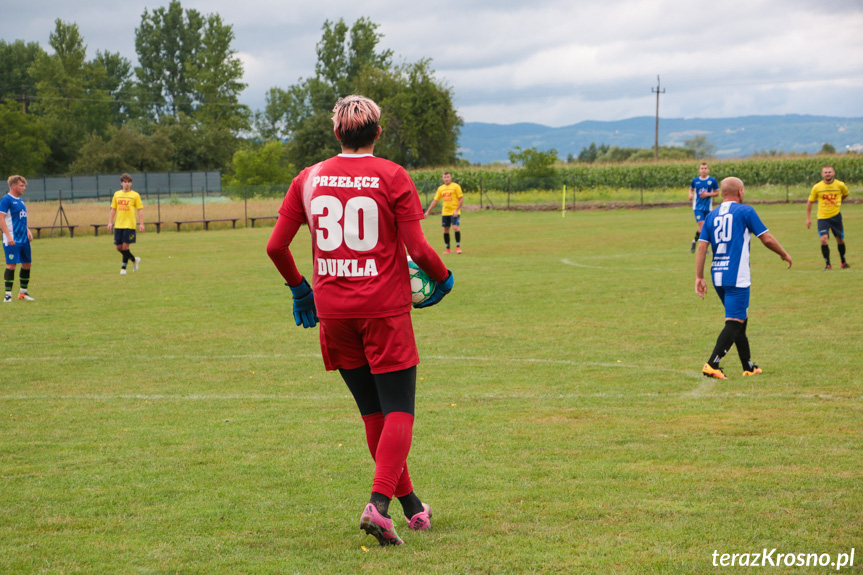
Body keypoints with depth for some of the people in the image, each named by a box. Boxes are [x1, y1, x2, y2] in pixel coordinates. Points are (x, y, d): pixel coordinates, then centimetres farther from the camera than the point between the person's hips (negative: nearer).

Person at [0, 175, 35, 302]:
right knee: (11, 265, -9)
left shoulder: (20, 200, 16)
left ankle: (23, 292, 22)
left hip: (24, 239, 9)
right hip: (12, 240, -9)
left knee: (27, 264, 10)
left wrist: (27, 230, 10)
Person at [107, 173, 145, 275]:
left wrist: (141, 224, -9)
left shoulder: (135, 195, 0)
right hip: (118, 225, 4)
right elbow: (113, 209, 16)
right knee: (118, 247, 4)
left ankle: (123, 268, 3)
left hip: (129, 225, -4)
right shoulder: (117, 194, 11)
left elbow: (140, 210, -1)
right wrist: (110, 222, 8)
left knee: (125, 246, -8)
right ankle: (134, 260, 25)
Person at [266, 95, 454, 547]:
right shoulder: (392, 176, -5)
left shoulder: (308, 178, 6)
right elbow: (418, 249, -10)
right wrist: (443, 279, 9)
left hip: (333, 309, 4)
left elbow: (275, 245, 5)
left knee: (373, 412, 14)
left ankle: (411, 505, 23)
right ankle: (379, 504, -19)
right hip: (384, 307, -4)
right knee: (398, 411, 0)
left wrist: (298, 286, 21)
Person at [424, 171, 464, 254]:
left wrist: (456, 210, -16)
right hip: (445, 212, 5)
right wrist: (428, 211, 8)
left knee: (455, 228, -17)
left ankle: (458, 247, -8)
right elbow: (435, 201, 13)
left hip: (454, 212, -5)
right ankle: (448, 249, 11)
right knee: (446, 230, 3)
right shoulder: (441, 188, 10)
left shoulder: (456, 186, -4)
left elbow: (461, 199, -7)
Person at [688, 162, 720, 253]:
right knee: (701, 226, -17)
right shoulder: (695, 180, 1)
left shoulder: (712, 180, -1)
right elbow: (691, 189, 18)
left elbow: (717, 193, 5)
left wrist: (708, 194, -12)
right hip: (698, 207, -2)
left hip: (708, 208, 2)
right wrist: (690, 194, -4)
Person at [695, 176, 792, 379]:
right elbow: (766, 239, -2)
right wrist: (785, 254, 14)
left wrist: (699, 277, 6)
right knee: (734, 323, -8)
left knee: (740, 319, 19)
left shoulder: (711, 216, 11)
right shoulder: (745, 211, -3)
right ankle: (712, 365, -20)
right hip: (736, 277, -7)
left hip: (717, 277, 7)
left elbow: (702, 247, 5)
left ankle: (748, 367, 24)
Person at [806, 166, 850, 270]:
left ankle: (843, 262, 31)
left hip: (836, 216, 2)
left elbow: (845, 194, 18)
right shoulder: (817, 187, -7)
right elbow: (810, 202, 3)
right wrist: (808, 218, 1)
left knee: (840, 240, 9)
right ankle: (827, 264, -8)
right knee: (824, 239, -19)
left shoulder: (840, 185, -5)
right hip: (822, 217, -2)